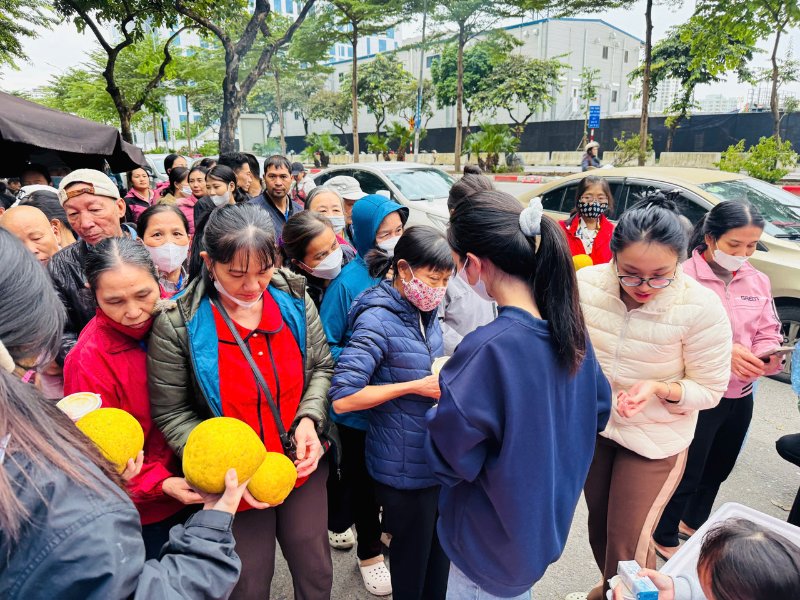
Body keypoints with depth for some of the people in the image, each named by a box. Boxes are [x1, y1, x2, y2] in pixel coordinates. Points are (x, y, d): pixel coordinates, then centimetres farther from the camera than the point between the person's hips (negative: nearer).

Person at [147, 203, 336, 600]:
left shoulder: (294, 299, -9)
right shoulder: (177, 324, -19)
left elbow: (322, 368, 2)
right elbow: (171, 414, -11)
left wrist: (309, 419, -15)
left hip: (304, 466, 3)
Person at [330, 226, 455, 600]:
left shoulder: (425, 312, 3)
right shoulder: (377, 319, -20)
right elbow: (342, 399, -25)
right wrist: (415, 387, -23)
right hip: (404, 467, -7)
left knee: (440, 554, 22)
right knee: (412, 558, 14)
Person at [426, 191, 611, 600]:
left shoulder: (487, 349, -33)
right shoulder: (569, 325, -9)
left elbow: (446, 460, -25)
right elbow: (597, 412, 6)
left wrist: (446, 395, -8)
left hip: (493, 544, -6)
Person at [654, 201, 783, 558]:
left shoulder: (758, 281, 2)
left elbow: (768, 334, 4)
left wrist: (769, 355, -17)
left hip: (741, 396, 7)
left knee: (717, 470, 24)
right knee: (687, 474, 9)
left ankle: (694, 522, 50)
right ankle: (664, 537, 33)